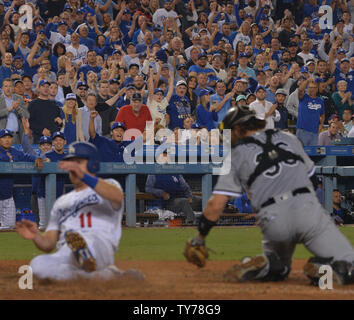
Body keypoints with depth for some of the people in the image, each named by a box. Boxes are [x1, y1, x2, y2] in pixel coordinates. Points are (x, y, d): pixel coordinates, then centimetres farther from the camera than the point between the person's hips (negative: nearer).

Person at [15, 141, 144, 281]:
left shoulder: (108, 185, 19)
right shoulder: (61, 202, 34)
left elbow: (117, 197, -10)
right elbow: (49, 244, 27)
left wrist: (83, 176, -25)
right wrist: (36, 236, 1)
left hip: (100, 248, -4)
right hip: (66, 257, 5)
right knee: (37, 265, -30)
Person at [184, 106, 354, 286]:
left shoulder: (236, 155, 12)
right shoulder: (289, 139, 22)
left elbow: (215, 205, 5)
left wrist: (199, 238, 16)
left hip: (273, 220, 0)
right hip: (307, 209, 0)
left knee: (278, 270, 27)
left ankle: (266, 266, -6)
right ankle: (324, 267, -28)